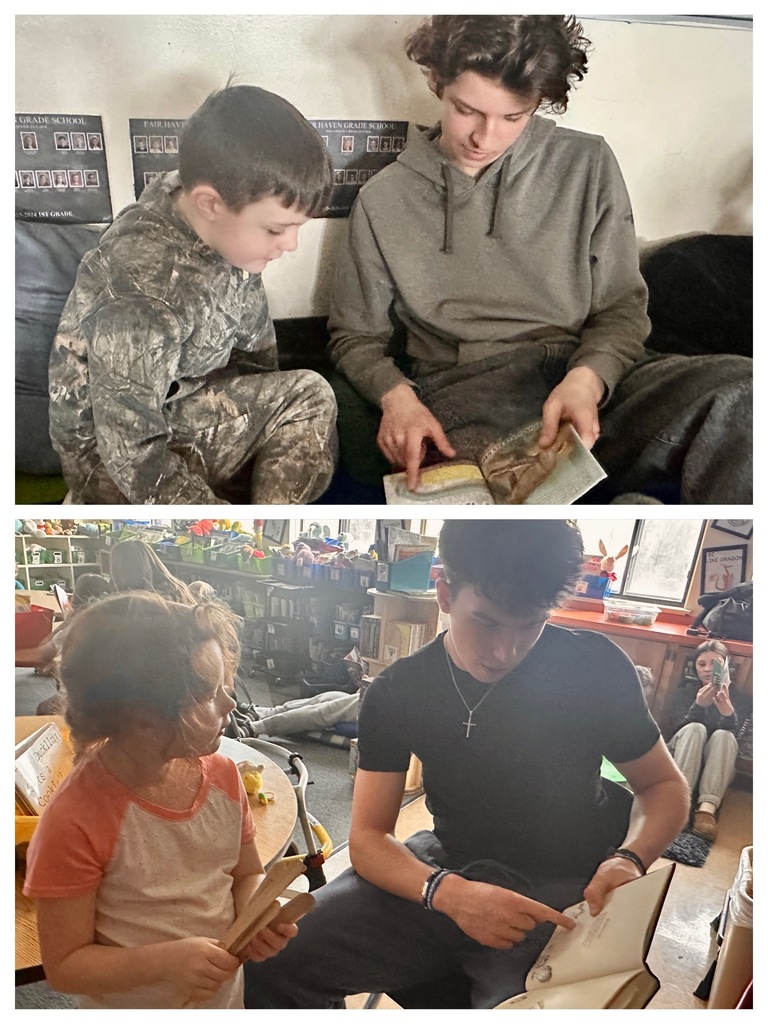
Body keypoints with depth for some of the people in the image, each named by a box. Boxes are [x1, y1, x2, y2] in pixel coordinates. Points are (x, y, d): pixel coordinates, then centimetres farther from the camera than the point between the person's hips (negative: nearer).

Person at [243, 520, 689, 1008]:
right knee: (269, 957, -14)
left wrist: (629, 859, -19)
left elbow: (666, 784, 2)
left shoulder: (596, 668, -11)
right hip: (447, 870, 3)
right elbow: (369, 837, -6)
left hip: (562, 891, -2)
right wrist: (447, 893, -26)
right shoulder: (396, 691, -5)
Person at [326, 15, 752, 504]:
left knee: (739, 389, -31)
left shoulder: (587, 164, 11)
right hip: (464, 397, -1)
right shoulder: (384, 201, 10)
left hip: (591, 378, 1)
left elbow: (621, 307, 10)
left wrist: (587, 378, -13)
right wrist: (396, 395, -6)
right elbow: (357, 337, 17)